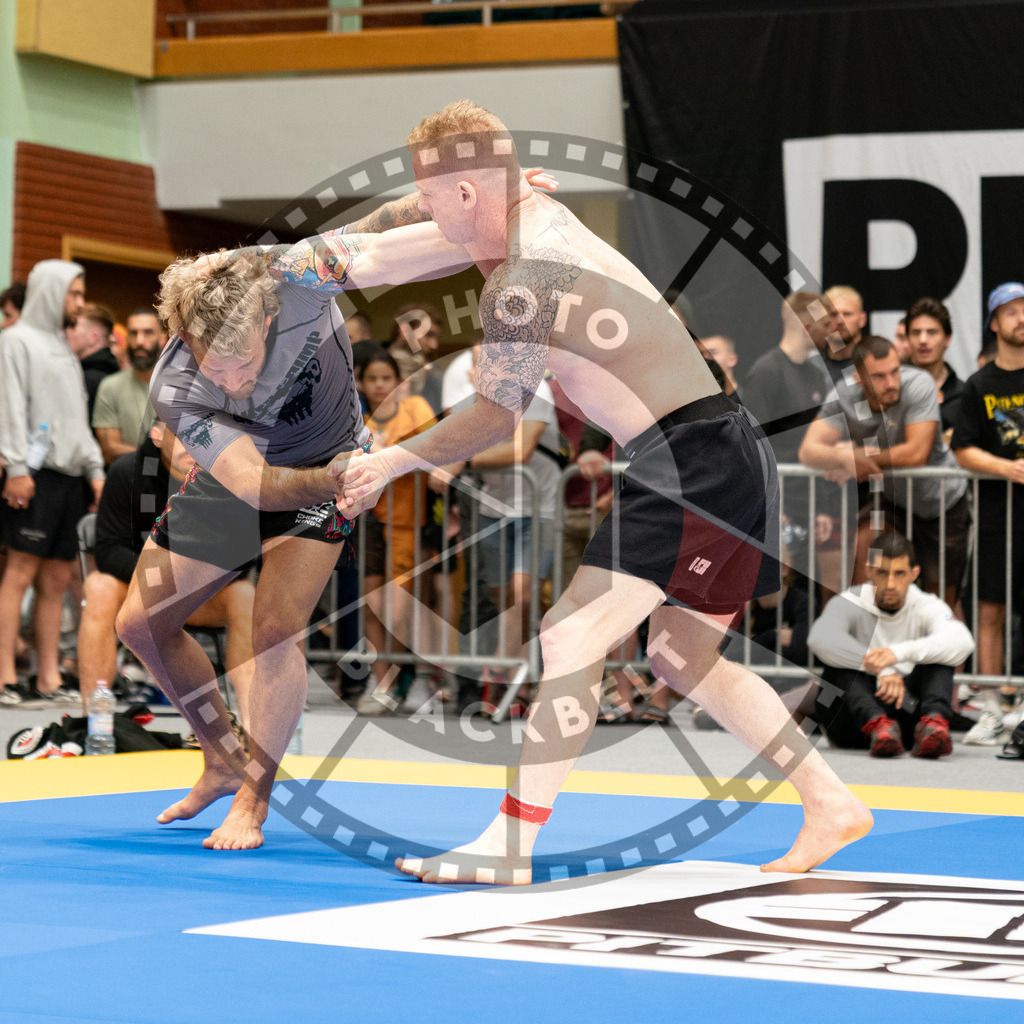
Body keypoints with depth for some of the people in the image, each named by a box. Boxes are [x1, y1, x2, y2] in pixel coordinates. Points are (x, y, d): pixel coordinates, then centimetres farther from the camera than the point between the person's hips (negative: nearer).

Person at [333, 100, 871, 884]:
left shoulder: (523, 282, -17)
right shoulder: (544, 215, 10)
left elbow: (497, 417, -6)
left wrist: (389, 463, 4)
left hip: (692, 466, -10)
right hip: (726, 460, 10)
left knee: (571, 638, -12)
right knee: (682, 658, 20)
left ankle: (511, 846, -12)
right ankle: (832, 804, 25)